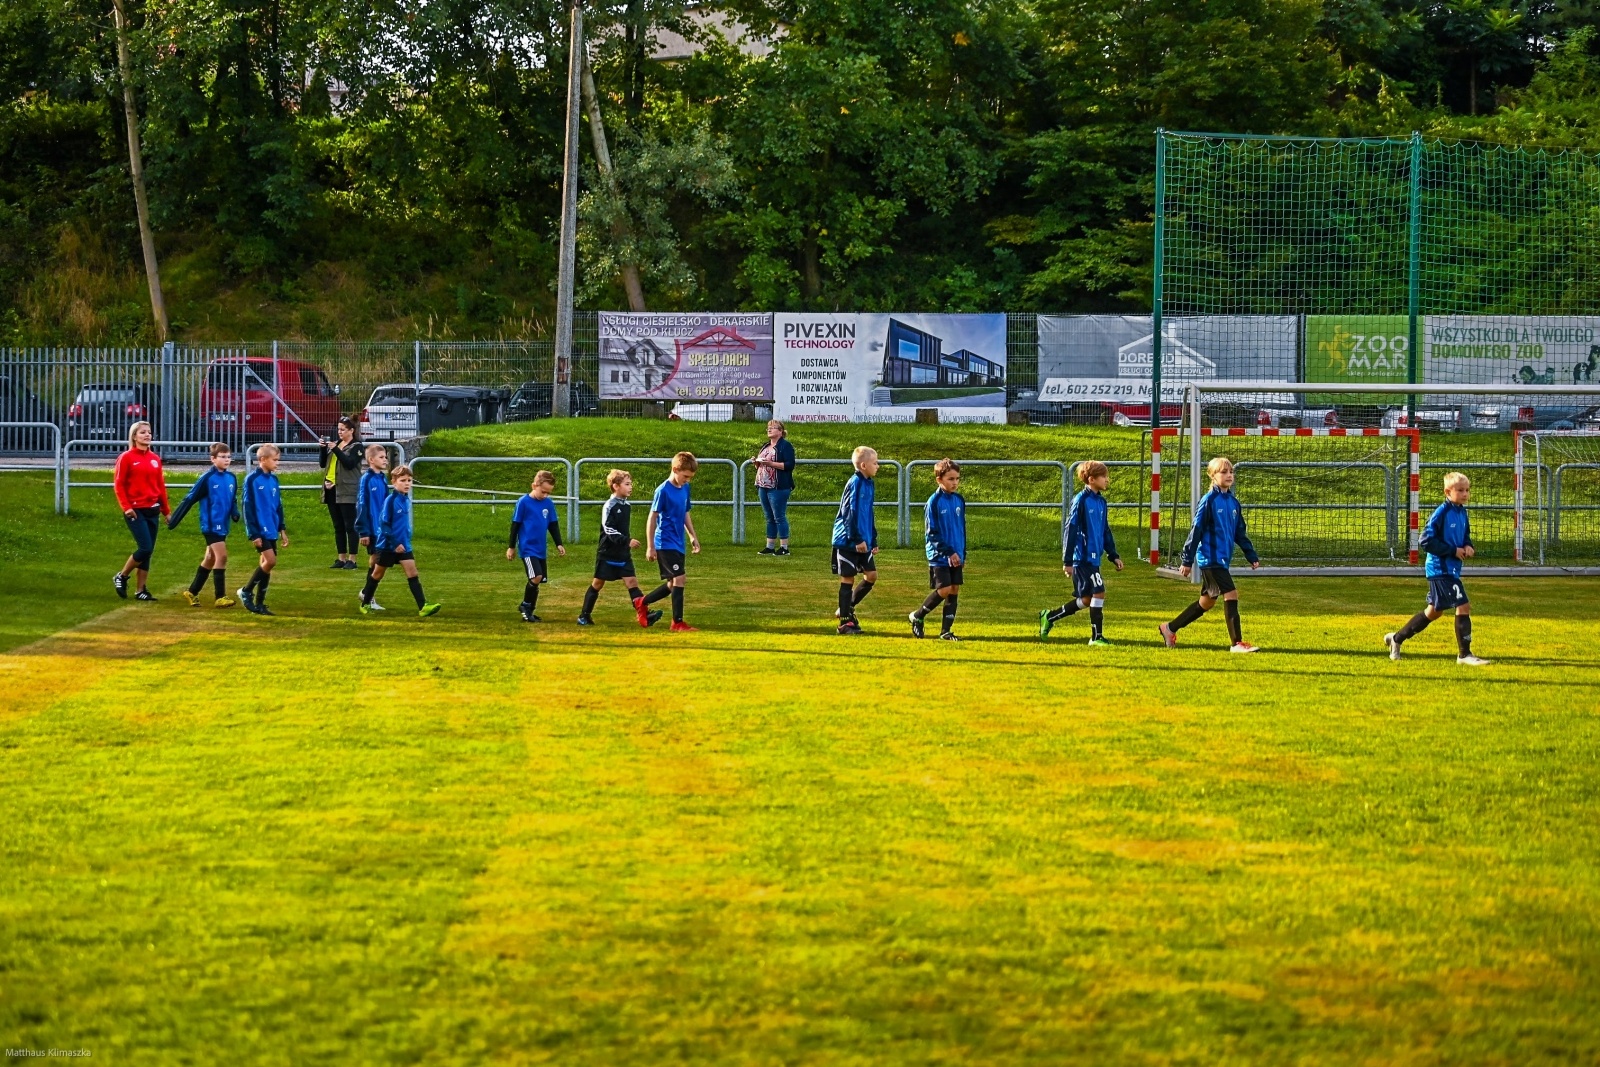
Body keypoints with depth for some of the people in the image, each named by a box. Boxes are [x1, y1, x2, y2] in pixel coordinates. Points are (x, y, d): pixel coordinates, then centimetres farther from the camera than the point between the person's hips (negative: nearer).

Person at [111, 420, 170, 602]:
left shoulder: (155, 459, 11)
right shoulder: (126, 458, -4)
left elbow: (160, 485, 14)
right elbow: (119, 484, -6)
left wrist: (166, 510, 13)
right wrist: (126, 507, -15)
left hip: (153, 510, 6)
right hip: (136, 511, -5)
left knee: (148, 551, 5)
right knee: (145, 548, -14)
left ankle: (141, 590, 12)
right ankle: (121, 577, 7)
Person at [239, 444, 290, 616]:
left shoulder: (273, 479, 10)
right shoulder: (252, 479, -11)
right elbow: (248, 508, -12)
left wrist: (282, 529, 15)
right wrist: (253, 534, -15)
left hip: (272, 530, 7)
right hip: (260, 530, -7)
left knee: (267, 563, 7)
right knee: (270, 560, -15)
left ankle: (259, 603, 13)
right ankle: (246, 592, 0)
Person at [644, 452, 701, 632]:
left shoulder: (685, 489, 8)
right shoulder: (663, 491, -15)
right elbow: (652, 518, -12)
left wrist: (692, 536, 19)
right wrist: (650, 547, -12)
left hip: (678, 543, 8)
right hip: (665, 543, -8)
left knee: (673, 584, 12)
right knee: (679, 578, -13)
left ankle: (643, 603, 31)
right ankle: (678, 622, -8)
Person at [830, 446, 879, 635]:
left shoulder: (869, 484, 11)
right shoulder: (855, 483, -15)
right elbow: (851, 513, -19)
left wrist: (873, 541, 18)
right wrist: (858, 539, -21)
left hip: (862, 542, 8)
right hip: (847, 541, -8)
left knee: (871, 575, 7)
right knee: (848, 579, -2)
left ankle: (848, 608, 22)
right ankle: (845, 622, 4)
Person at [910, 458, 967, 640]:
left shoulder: (959, 500, 8)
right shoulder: (934, 502, -11)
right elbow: (932, 533, -12)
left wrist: (963, 554, 13)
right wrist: (948, 552, -17)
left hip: (956, 556, 6)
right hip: (939, 556, -6)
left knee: (955, 591, 3)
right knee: (944, 590, -12)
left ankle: (946, 630, 9)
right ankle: (917, 617, 9)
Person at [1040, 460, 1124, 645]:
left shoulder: (1101, 502, 12)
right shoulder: (1081, 501, -12)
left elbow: (1106, 531, 21)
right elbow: (1071, 531, -13)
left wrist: (1113, 555, 17)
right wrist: (1067, 561, -13)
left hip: (1093, 558, 9)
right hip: (1082, 558, -9)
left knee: (1086, 599, 11)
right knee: (1098, 593, -10)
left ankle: (1049, 617, 25)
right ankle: (1097, 637, -2)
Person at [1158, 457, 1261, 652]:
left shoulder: (1233, 502, 12)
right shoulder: (1209, 501, -10)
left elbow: (1240, 534, 20)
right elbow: (1196, 531, -10)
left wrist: (1252, 557, 16)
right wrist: (1187, 561, -11)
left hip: (1223, 560, 8)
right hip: (1211, 558, -8)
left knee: (1207, 602, 15)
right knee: (1231, 594, -14)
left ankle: (1170, 628, 28)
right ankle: (1236, 643, -11)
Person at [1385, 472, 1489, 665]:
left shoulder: (1462, 513, 10)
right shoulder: (1442, 512, -16)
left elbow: (1466, 537, 23)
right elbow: (1426, 541, -18)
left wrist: (1468, 547, -1)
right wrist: (1453, 551, -19)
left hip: (1452, 569, 9)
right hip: (1441, 568, -9)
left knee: (1434, 611, 19)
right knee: (1463, 606, -13)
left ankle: (1397, 639, 32)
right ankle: (1464, 654, -5)